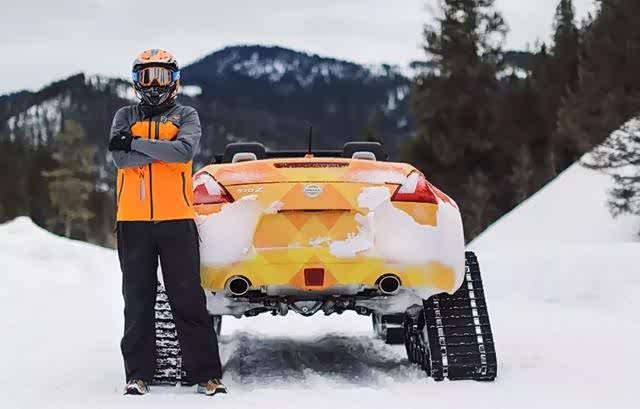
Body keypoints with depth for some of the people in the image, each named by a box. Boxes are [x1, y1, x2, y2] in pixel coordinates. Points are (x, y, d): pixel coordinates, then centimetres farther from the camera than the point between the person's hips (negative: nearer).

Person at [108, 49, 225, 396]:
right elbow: (120, 158, -7)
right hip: (132, 220, 2)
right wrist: (163, 151, -12)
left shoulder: (186, 116, 8)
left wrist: (137, 143, -14)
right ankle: (138, 373, 10)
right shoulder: (125, 117, 12)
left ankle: (205, 373, 1)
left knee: (188, 298, -1)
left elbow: (185, 150, -14)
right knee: (137, 299, 5)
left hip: (176, 218, -2)